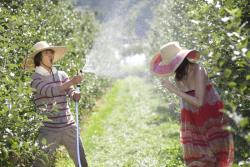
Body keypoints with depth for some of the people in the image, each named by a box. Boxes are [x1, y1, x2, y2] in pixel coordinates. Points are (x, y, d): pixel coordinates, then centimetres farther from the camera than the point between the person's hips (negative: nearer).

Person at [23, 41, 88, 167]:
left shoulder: (61, 75, 10)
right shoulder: (35, 78, -3)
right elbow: (48, 91, -21)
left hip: (69, 126, 4)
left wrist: (76, 95, -23)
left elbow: (71, 93, 0)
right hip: (49, 129, -4)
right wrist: (70, 82, -28)